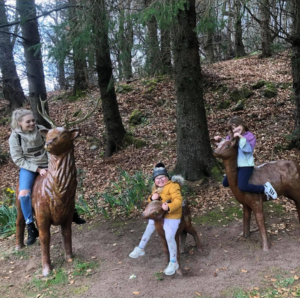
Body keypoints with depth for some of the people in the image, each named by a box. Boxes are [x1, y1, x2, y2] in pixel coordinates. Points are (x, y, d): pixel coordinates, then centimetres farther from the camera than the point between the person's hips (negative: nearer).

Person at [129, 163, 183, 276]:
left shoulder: (172, 186, -20)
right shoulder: (156, 187, 7)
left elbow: (178, 200, -29)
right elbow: (151, 200, 11)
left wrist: (169, 207, -45)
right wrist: (152, 197, -13)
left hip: (171, 216, -8)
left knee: (169, 237, -13)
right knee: (149, 228, 22)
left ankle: (173, 262, 7)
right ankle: (140, 249, 45)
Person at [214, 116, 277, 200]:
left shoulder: (250, 136, -11)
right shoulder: (231, 137, 6)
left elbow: (248, 149, -25)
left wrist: (241, 138, -30)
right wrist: (220, 140, -1)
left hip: (246, 166, -7)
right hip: (235, 166, 7)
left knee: (242, 186, -23)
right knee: (225, 183, 14)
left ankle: (265, 188, -6)